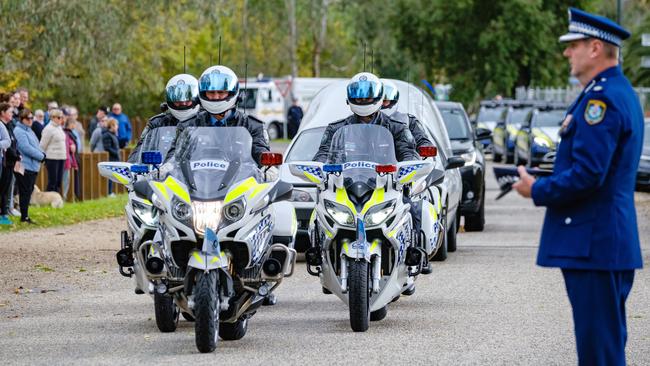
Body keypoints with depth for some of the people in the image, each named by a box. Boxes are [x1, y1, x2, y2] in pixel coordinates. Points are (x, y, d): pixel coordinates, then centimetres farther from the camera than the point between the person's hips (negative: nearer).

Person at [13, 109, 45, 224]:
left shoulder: (29, 130, 18)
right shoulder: (19, 131, -12)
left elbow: (36, 145, 24)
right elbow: (26, 148, -19)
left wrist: (42, 154, 3)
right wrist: (41, 156, -12)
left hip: (33, 166, 9)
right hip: (25, 166, -9)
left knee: (28, 192, 12)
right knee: (25, 192, -6)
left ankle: (25, 215, 17)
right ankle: (24, 217, -3)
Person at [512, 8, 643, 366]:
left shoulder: (601, 99, -17)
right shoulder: (620, 92, 17)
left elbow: (588, 174, -24)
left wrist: (538, 191, -9)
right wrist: (546, 182, 13)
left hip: (593, 244, -11)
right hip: (611, 242, 11)